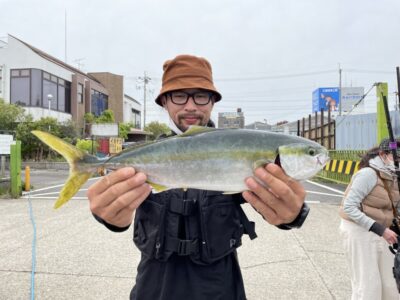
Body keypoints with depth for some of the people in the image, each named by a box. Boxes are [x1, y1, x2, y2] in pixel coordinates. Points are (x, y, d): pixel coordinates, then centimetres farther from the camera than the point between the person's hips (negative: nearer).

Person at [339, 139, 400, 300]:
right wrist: (380, 229, -26)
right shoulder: (369, 173, -19)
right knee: (367, 287, 2)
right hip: (359, 233, -8)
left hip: (378, 234, 8)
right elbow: (348, 207, -23)